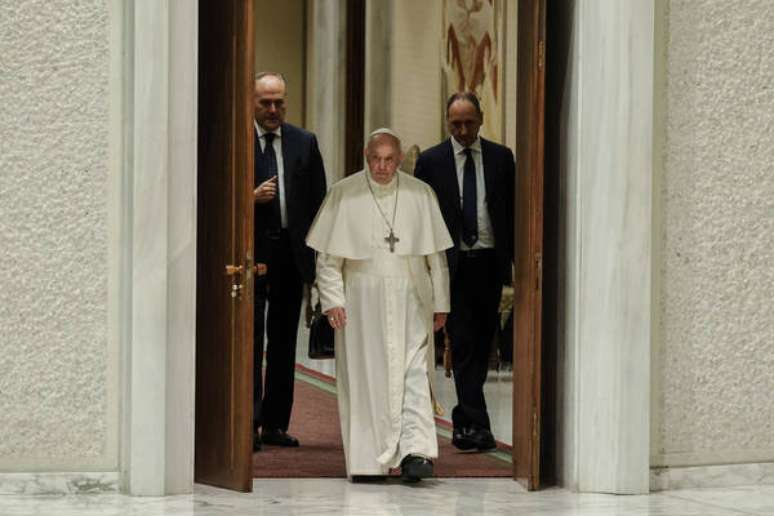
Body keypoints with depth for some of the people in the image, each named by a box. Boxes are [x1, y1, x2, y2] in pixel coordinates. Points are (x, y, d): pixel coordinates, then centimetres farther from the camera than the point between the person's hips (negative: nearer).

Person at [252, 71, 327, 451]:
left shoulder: (304, 143, 9)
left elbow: (318, 200, 10)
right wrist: (252, 197, -19)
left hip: (291, 252, 4)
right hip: (251, 251, -4)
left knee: (283, 339, 9)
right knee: (250, 337, -6)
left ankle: (275, 423, 16)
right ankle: (248, 422, -6)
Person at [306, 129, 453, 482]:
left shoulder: (420, 195, 5)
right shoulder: (344, 195, 1)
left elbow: (436, 255, 10)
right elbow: (327, 256, 2)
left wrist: (441, 303, 8)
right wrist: (332, 300, -7)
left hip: (410, 303, 1)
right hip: (361, 303, -1)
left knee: (413, 375, -9)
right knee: (364, 379, 1)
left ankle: (415, 453, -16)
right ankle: (366, 460, 8)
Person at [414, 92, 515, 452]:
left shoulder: (500, 157, 8)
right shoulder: (430, 161, 3)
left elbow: (513, 210, 9)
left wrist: (516, 261, 3)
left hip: (489, 263, 2)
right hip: (452, 264, -2)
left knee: (481, 345, 8)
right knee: (463, 345, -8)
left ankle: (464, 423, 22)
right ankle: (476, 425, -11)